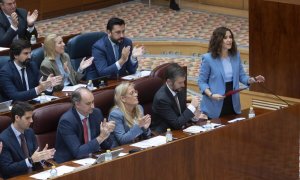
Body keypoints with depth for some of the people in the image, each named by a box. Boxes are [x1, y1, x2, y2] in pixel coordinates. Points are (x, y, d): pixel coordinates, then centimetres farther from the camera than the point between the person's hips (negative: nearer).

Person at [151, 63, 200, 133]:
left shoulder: (180, 90, -1)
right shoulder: (161, 98, -23)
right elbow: (177, 124, -21)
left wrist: (193, 115, -7)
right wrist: (192, 106, -20)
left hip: (179, 130, 7)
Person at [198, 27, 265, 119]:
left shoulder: (236, 56, 4)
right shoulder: (208, 58, -11)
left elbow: (241, 76, 9)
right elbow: (202, 81, -7)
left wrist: (253, 80, -12)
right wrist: (211, 95, -23)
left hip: (233, 104, 5)